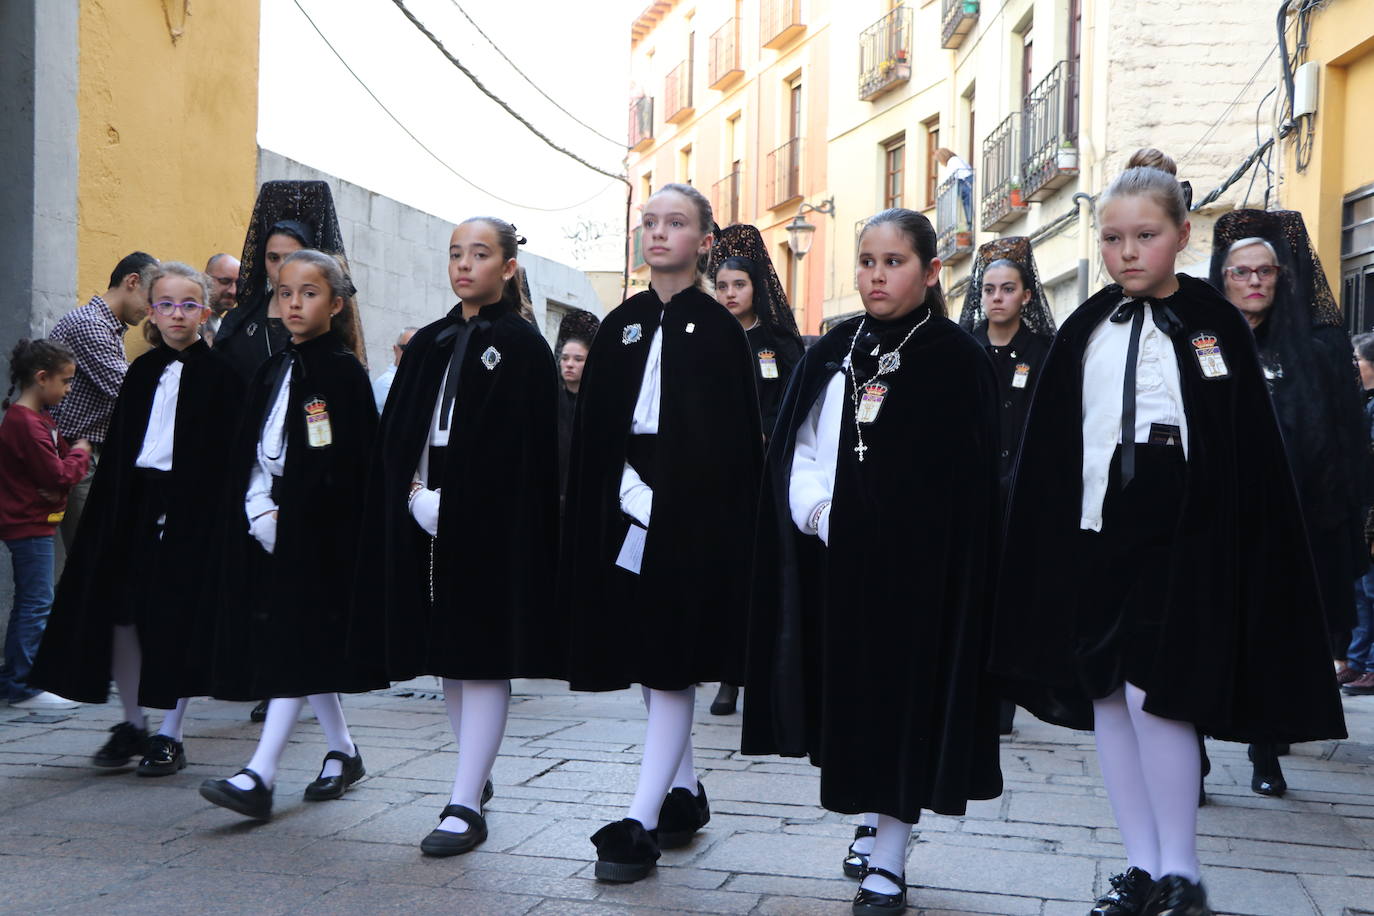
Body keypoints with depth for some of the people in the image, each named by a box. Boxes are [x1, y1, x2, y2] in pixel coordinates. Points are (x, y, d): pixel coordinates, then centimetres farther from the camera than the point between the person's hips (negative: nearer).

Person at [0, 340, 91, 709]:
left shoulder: (36, 418, 13)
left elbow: (56, 468, 17)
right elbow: (58, 476, -22)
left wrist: (70, 462, -2)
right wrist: (80, 453, -7)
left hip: (30, 522, 11)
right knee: (37, 604, -7)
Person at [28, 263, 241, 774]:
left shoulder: (220, 373, -4)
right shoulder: (143, 371, 12)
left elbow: (226, 453, -8)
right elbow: (118, 445, 12)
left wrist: (218, 516, -15)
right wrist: (110, 509, 6)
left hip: (193, 507, -5)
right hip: (134, 501, 5)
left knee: (178, 620, -1)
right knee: (119, 611, 5)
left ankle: (170, 734, 11)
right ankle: (132, 723, 22)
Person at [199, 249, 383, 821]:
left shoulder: (343, 372, -7)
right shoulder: (273, 371, 14)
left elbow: (344, 464, -13)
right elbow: (248, 451, 12)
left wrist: (289, 516, -14)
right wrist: (259, 510, -2)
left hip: (318, 529, -8)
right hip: (272, 523, 8)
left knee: (299, 643, -8)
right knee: (305, 646, 12)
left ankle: (261, 777, -11)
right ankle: (343, 753, 25)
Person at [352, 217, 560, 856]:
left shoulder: (522, 346, -3)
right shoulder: (429, 344, 14)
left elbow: (523, 449, -11)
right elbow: (396, 433, 12)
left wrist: (453, 503, -16)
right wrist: (415, 493, -5)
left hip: (490, 526, -6)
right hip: (426, 518, 6)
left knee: (481, 657, -4)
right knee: (448, 658, 12)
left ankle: (466, 805, -1)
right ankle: (478, 775, 28)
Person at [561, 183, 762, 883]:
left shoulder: (718, 329, -1)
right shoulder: (621, 326, 12)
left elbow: (733, 442, -6)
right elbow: (592, 431, 9)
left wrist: (668, 501, -13)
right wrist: (607, 509, 0)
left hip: (691, 519, -5)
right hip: (627, 513, 5)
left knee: (670, 666, -4)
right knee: (647, 664, 11)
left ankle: (641, 823, -2)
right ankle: (685, 794, 25)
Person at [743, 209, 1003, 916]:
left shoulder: (956, 360, -4)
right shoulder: (832, 353, 10)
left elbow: (965, 484, -7)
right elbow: (796, 449, 10)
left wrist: (877, 525, -12)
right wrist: (819, 512, -6)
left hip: (915, 565, -4)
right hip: (836, 561, 5)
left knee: (904, 704, -1)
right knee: (852, 701, 10)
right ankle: (878, 829, 27)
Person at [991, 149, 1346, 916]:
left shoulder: (1216, 326, -1)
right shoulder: (1083, 332, 8)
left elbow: (1252, 451, -3)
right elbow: (1048, 453, 8)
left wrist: (1248, 553, -8)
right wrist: (1046, 553, 4)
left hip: (1179, 541, -4)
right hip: (1093, 538, 4)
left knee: (1153, 694, -10)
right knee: (1107, 700, 6)